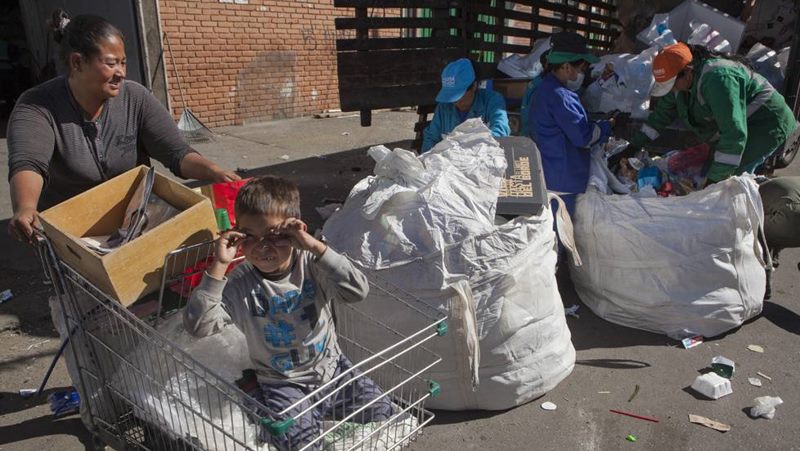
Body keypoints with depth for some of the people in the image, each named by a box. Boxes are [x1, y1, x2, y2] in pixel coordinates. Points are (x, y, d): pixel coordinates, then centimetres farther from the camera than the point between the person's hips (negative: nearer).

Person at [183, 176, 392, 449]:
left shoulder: (311, 265, -14)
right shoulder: (238, 285, -15)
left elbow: (358, 291, -28)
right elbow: (197, 326, -26)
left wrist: (315, 246, -35)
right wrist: (218, 266, -32)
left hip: (331, 366, 2)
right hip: (283, 383, -2)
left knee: (380, 412, -3)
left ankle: (322, 409, 20)